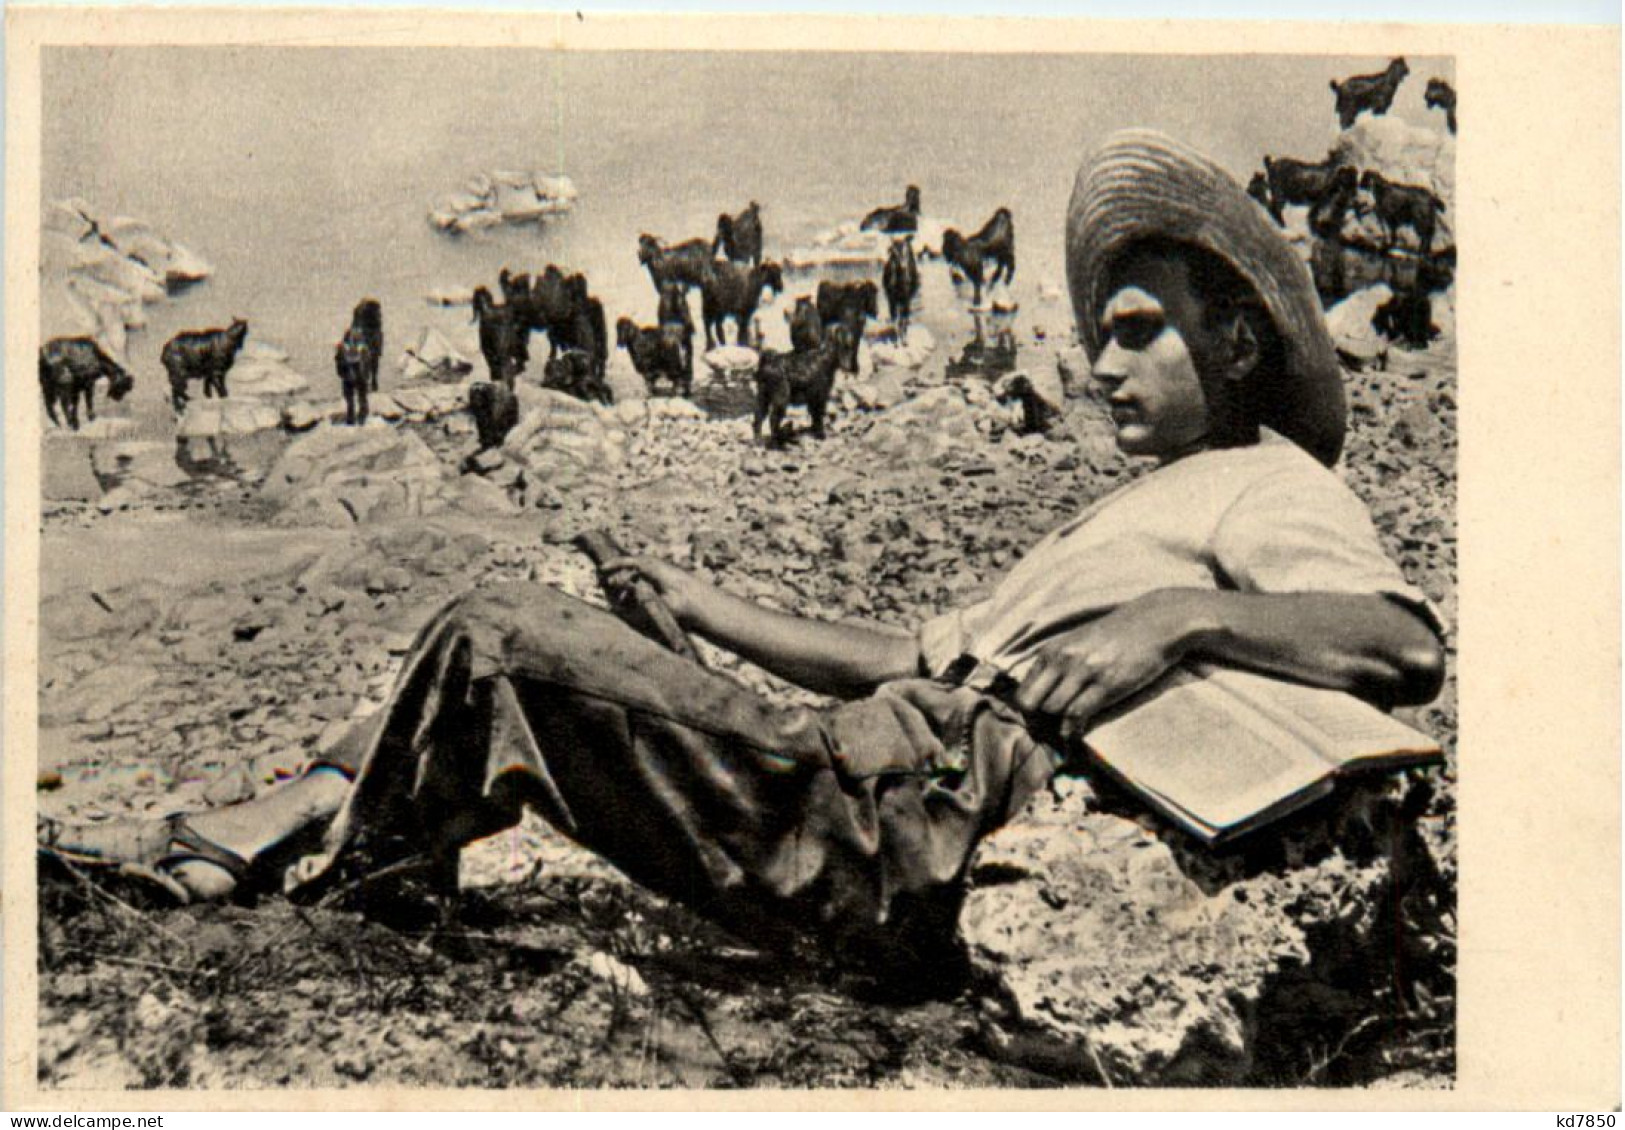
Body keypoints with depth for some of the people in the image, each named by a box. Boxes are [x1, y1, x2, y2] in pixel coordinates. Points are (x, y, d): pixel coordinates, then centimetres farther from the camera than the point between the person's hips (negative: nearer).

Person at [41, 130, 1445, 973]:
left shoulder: (1269, 487, -2)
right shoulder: (1160, 498, 27)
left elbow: (1410, 644, -23)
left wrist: (1184, 617, -34)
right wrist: (724, 619, 28)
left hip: (885, 846, -10)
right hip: (854, 775, 10)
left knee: (507, 634, -9)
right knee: (507, 637, 12)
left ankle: (338, 881, 12)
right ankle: (237, 836, 15)